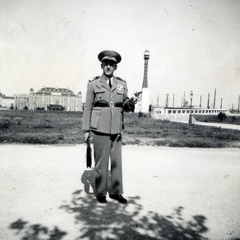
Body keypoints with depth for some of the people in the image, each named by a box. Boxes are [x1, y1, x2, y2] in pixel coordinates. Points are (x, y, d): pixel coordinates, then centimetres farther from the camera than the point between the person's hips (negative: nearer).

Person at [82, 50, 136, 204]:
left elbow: (125, 106, 12)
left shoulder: (122, 84, 11)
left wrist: (130, 103, -11)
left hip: (117, 129, 3)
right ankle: (101, 193, 20)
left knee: (117, 161, 8)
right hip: (100, 129, -3)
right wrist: (86, 130, -1)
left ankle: (116, 191, 23)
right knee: (101, 162, 3)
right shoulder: (93, 84, 3)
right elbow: (88, 108, 3)